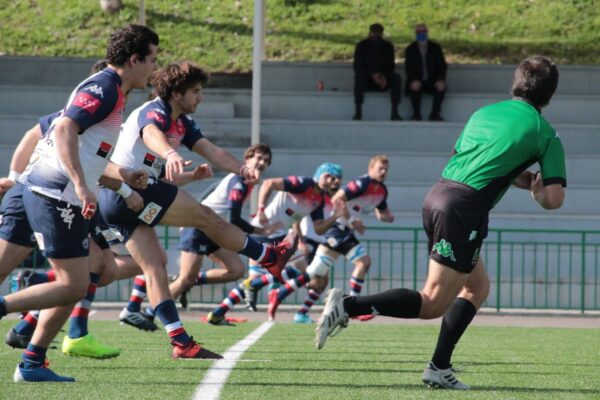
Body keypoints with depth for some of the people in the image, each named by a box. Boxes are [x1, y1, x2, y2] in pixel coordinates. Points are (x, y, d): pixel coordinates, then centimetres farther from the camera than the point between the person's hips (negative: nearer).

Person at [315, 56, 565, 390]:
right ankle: (348, 306, -15)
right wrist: (537, 190, 21)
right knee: (433, 304, -3)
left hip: (437, 195, 8)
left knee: (478, 287, 20)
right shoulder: (545, 134, 2)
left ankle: (440, 367, 14)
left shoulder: (484, 113, 20)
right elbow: (554, 200, -2)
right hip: (464, 209, -8)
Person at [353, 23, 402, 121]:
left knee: (396, 78, -27)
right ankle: (358, 112, -38)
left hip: (383, 80, 2)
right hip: (367, 81, -2)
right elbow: (357, 67, -11)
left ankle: (394, 112, -30)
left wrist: (384, 76, -22)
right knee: (359, 77, -35)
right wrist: (372, 75, -27)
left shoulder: (388, 46, 5)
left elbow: (391, 66, 2)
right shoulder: (362, 46, -2)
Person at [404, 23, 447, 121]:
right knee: (414, 88, -35)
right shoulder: (410, 49, 5)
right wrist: (414, 80, -29)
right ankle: (416, 114, -30)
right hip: (417, 82, -1)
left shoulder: (436, 48, 7)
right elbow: (408, 68, -8)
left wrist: (441, 80, -23)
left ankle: (435, 113, -26)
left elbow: (442, 65, -2)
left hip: (432, 82, 1)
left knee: (441, 87, -31)